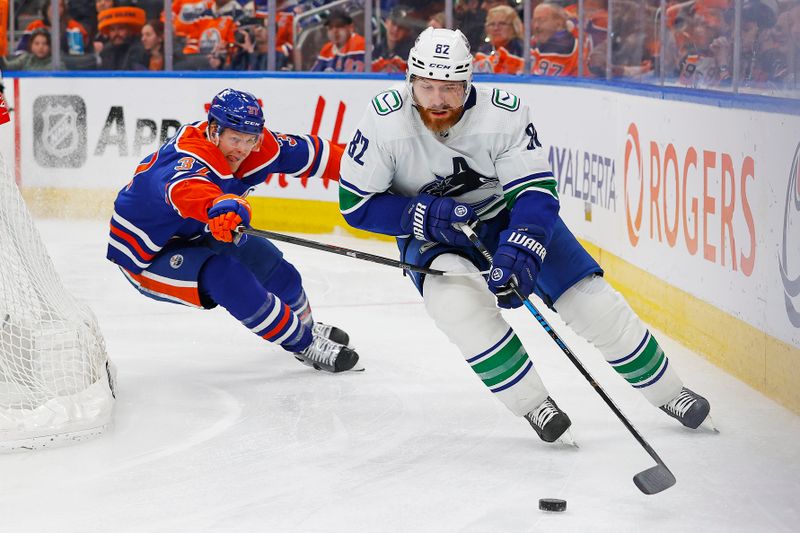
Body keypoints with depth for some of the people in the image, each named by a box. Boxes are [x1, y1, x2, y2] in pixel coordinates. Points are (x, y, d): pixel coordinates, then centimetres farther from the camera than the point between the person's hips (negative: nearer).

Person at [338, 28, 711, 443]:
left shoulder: (505, 114, -26)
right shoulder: (385, 121, -25)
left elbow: (535, 191, -24)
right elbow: (355, 202, -17)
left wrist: (518, 251, -42)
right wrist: (425, 215, -30)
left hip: (507, 216, 1)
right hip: (431, 236, -1)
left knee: (591, 300, -6)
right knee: (457, 299, -32)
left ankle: (666, 391, 15)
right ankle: (532, 403, -16)